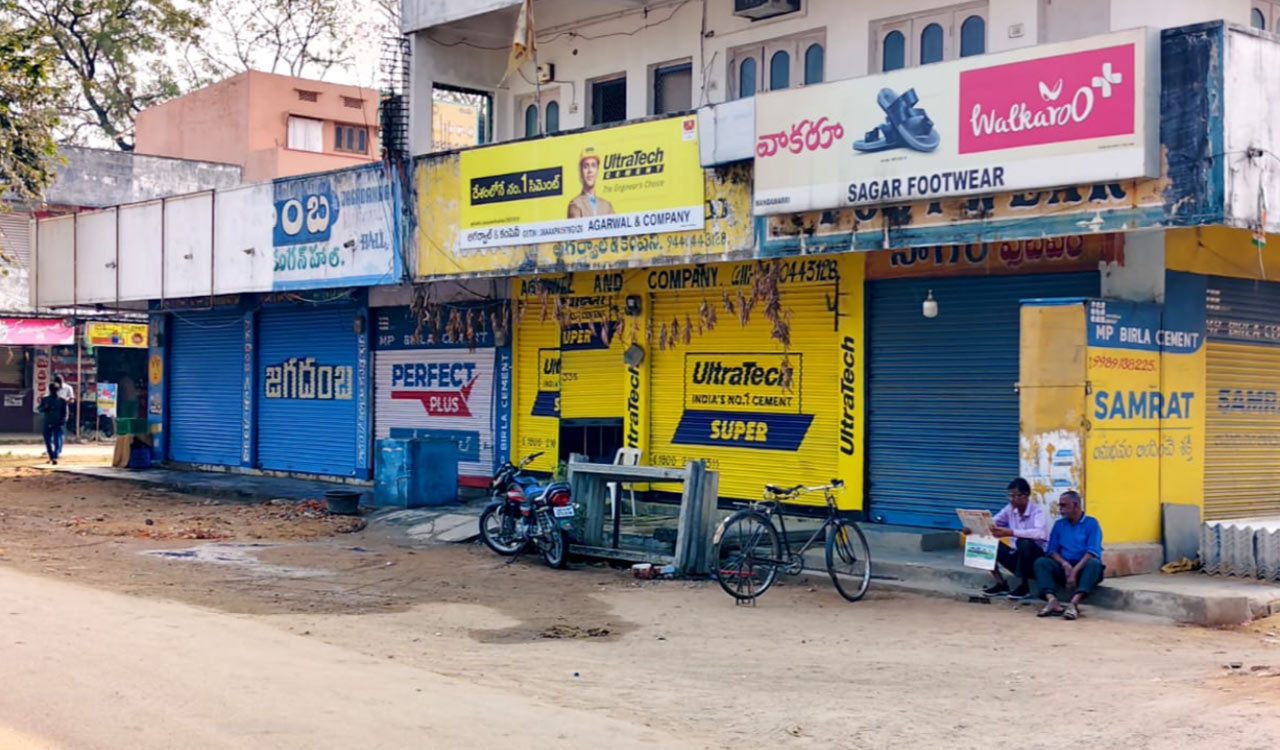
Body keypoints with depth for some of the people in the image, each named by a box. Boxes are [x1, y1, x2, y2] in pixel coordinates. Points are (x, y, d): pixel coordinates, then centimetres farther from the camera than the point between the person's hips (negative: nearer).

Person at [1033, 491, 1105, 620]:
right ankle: (1052, 600, -43)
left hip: (1083, 568, -3)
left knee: (1094, 563, -36)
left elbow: (1092, 552, -13)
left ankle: (1074, 603, -51)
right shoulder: (1059, 525, 13)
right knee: (1041, 562, -22)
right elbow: (1052, 550, 5)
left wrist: (1074, 571, -25)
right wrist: (1065, 564, -16)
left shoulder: (1091, 523, 0)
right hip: (1064, 568, 3)